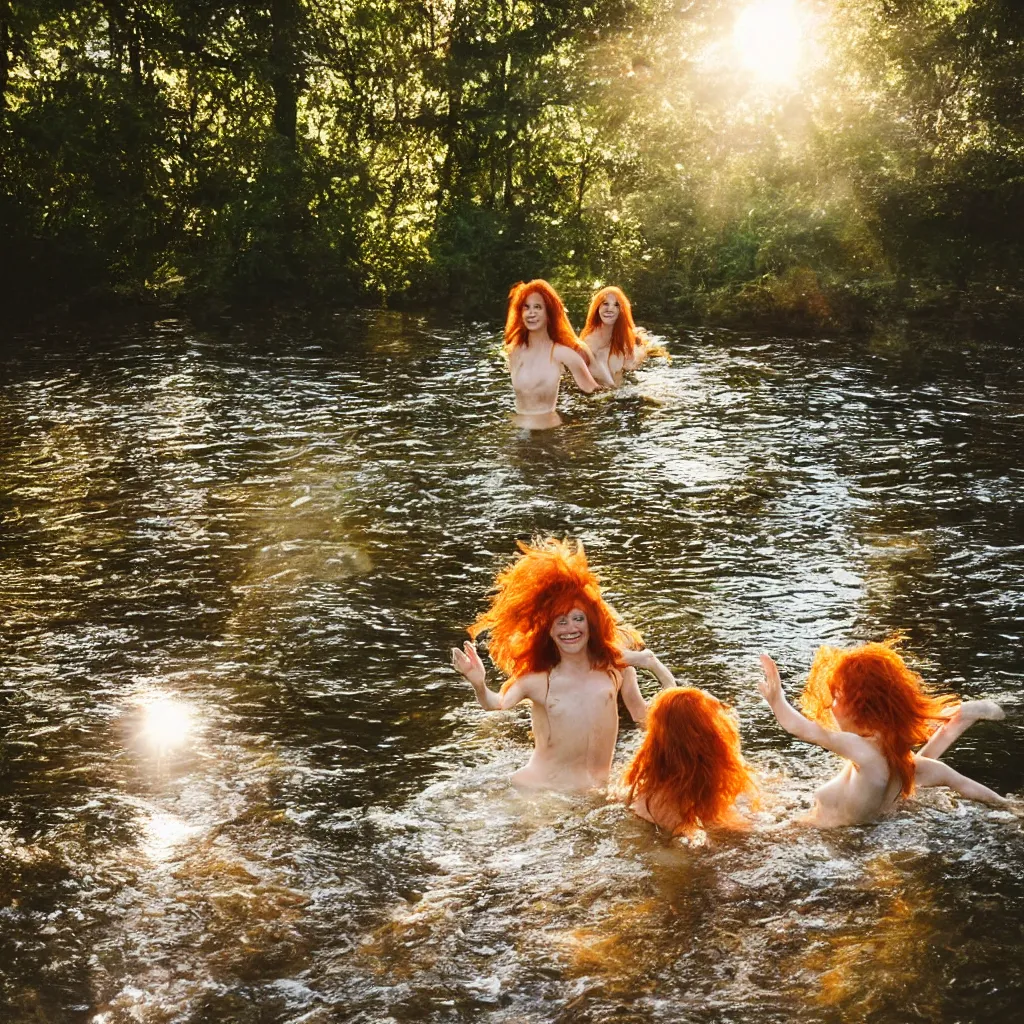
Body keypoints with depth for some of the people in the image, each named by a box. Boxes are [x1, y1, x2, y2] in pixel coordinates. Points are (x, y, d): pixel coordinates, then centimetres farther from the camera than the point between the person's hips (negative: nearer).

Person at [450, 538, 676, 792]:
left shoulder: (616, 665, 4)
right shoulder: (537, 679, -3)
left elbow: (643, 717, 10)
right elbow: (497, 704, -19)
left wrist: (654, 667, -1)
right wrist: (479, 685, -39)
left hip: (594, 791, 2)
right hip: (538, 788, -2)